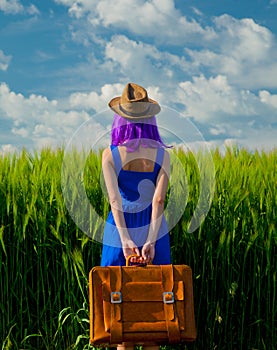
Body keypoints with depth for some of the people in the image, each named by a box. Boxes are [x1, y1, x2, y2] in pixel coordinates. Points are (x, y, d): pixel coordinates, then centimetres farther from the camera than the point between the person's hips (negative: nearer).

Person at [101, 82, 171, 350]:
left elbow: (114, 198, -20)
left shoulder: (110, 154, -10)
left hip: (119, 230, -1)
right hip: (153, 230, 1)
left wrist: (125, 239, -25)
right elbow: (159, 199, -16)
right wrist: (151, 241, -21)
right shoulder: (162, 154, -6)